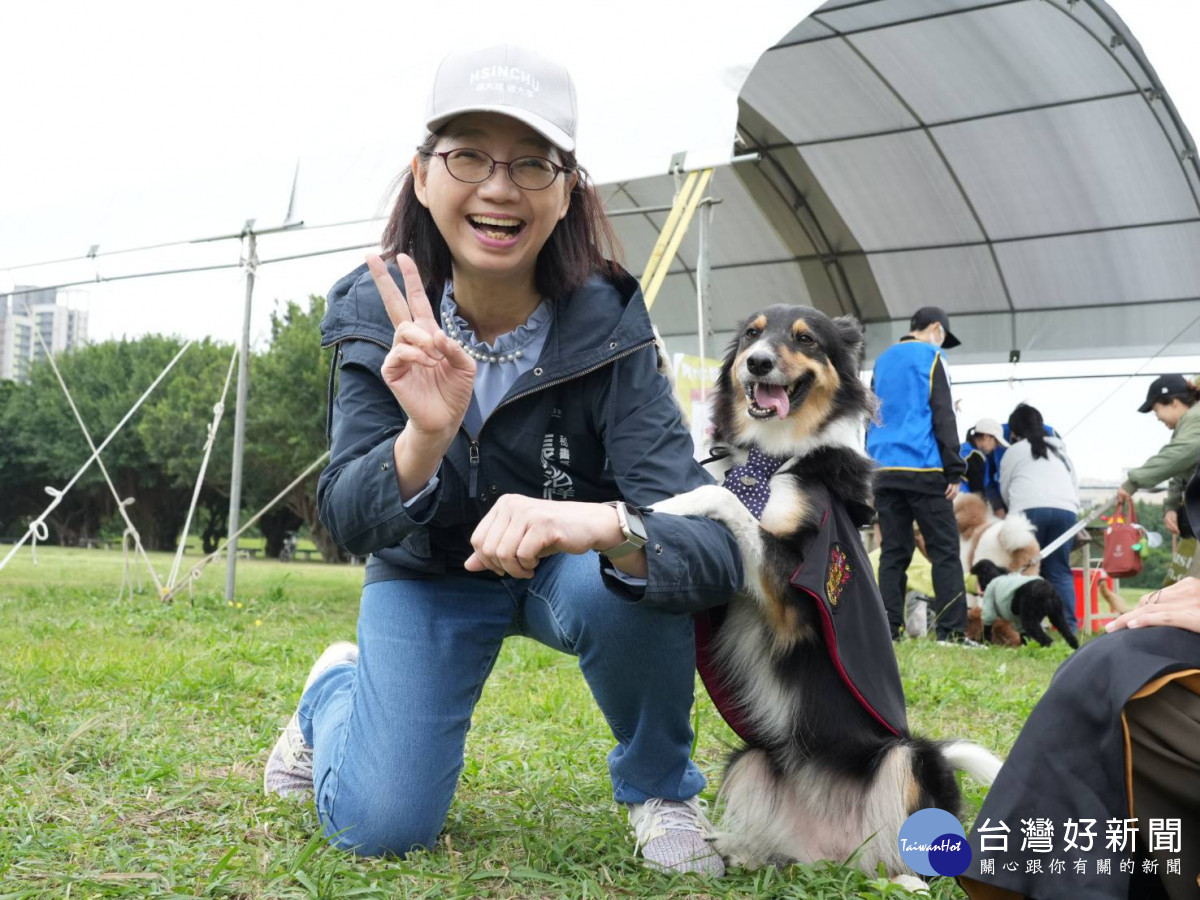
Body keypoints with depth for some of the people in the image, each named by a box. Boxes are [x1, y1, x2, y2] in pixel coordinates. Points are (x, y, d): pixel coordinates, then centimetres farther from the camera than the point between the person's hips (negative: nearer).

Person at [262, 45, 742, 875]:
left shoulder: (605, 326, -27)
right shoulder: (382, 317, -20)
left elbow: (710, 543, -35)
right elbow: (349, 521, -23)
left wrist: (607, 524, -58)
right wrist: (425, 437, -44)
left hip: (568, 567, -1)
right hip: (428, 573, 1)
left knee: (626, 576, -35)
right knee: (379, 827, -11)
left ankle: (660, 788, -4)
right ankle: (337, 689, 25)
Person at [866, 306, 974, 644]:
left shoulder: (882, 361, 19)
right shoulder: (930, 357, 1)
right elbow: (943, 416, -7)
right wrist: (955, 470, -7)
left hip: (884, 472, 6)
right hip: (923, 469, -6)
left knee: (893, 552, 6)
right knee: (945, 551, -3)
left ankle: (888, 632, 2)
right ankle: (952, 632, -8)